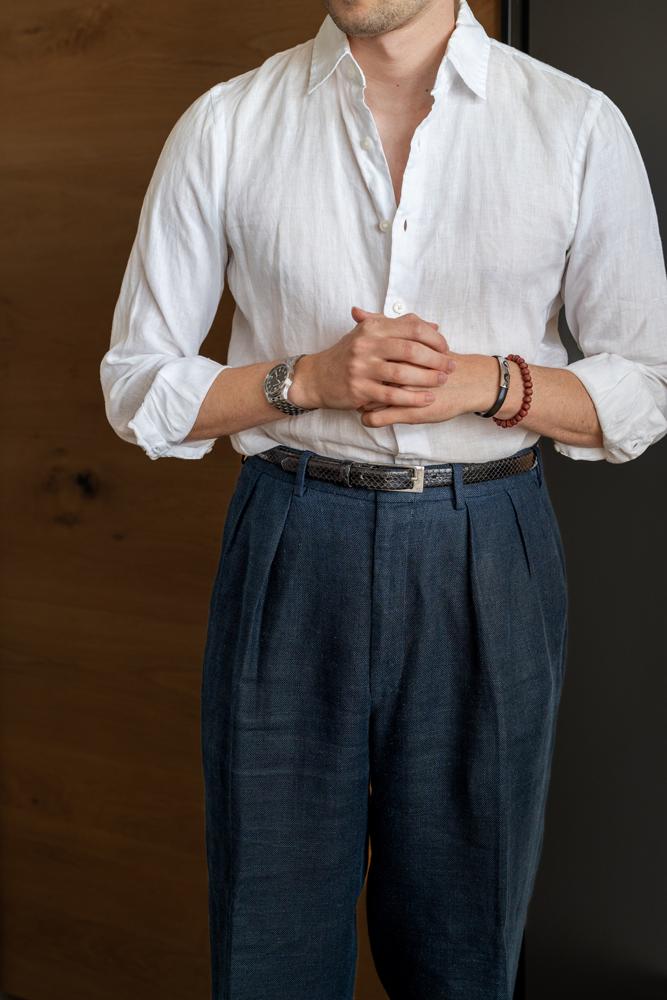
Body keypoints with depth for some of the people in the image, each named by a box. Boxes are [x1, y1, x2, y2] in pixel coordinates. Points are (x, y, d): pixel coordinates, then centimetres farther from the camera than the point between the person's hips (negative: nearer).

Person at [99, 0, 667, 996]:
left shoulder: (579, 126, -1)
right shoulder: (226, 126, 1)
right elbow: (139, 385, 3)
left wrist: (488, 382, -14)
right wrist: (312, 377, -13)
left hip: (489, 571, 1)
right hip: (291, 553, 0)